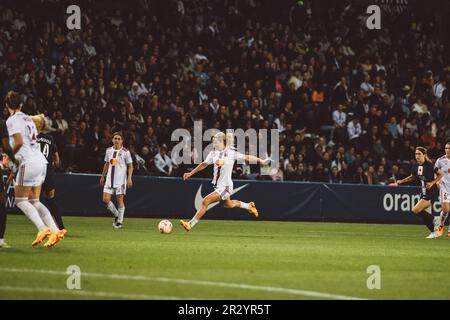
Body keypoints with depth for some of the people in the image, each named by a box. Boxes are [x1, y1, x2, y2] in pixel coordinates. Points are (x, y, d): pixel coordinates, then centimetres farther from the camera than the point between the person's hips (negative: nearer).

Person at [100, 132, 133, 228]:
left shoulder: (125, 152, -4)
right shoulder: (109, 150, 10)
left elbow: (130, 166, -2)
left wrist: (129, 178, -12)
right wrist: (102, 176, 18)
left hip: (120, 180, -4)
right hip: (110, 179, 4)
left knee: (120, 200, -4)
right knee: (105, 200, -3)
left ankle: (120, 221, 9)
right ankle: (116, 215, 19)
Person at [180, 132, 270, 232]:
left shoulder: (231, 153, -15)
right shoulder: (213, 153, 0)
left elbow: (247, 157, -5)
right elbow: (204, 164, 13)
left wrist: (261, 161, 0)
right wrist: (191, 173, 14)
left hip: (225, 187, -8)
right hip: (218, 186, 8)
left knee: (205, 202, -20)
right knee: (228, 204, 29)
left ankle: (190, 224, -17)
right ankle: (249, 206, 54)